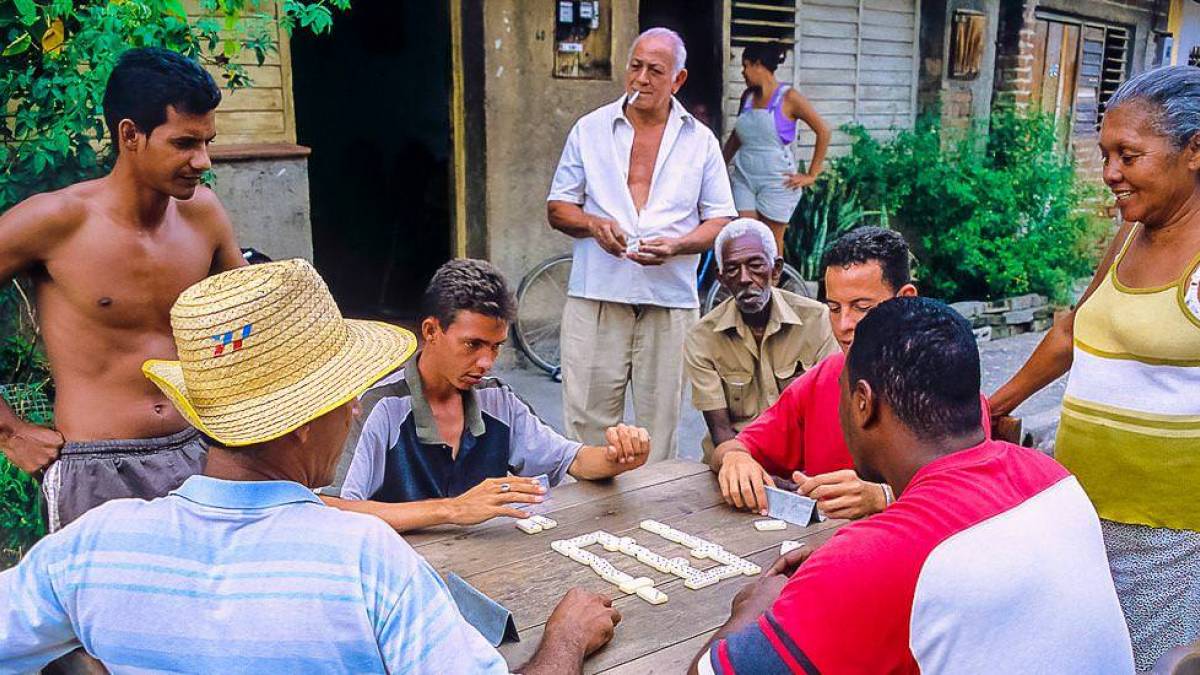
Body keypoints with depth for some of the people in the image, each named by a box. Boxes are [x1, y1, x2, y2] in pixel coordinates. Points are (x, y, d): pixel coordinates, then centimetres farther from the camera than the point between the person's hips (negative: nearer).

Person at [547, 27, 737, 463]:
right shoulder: (590, 129, 10)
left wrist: (676, 245, -11)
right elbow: (557, 207, 12)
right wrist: (593, 224, -10)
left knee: (661, 419, 4)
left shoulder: (701, 141, 10)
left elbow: (721, 222, 8)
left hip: (671, 300, 0)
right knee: (587, 416, -2)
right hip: (595, 296, 0)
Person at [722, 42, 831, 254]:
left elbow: (824, 132, -5)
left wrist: (811, 175, -6)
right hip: (744, 178, 4)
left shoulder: (788, 98, -7)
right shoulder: (747, 96, 9)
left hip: (776, 181, -4)